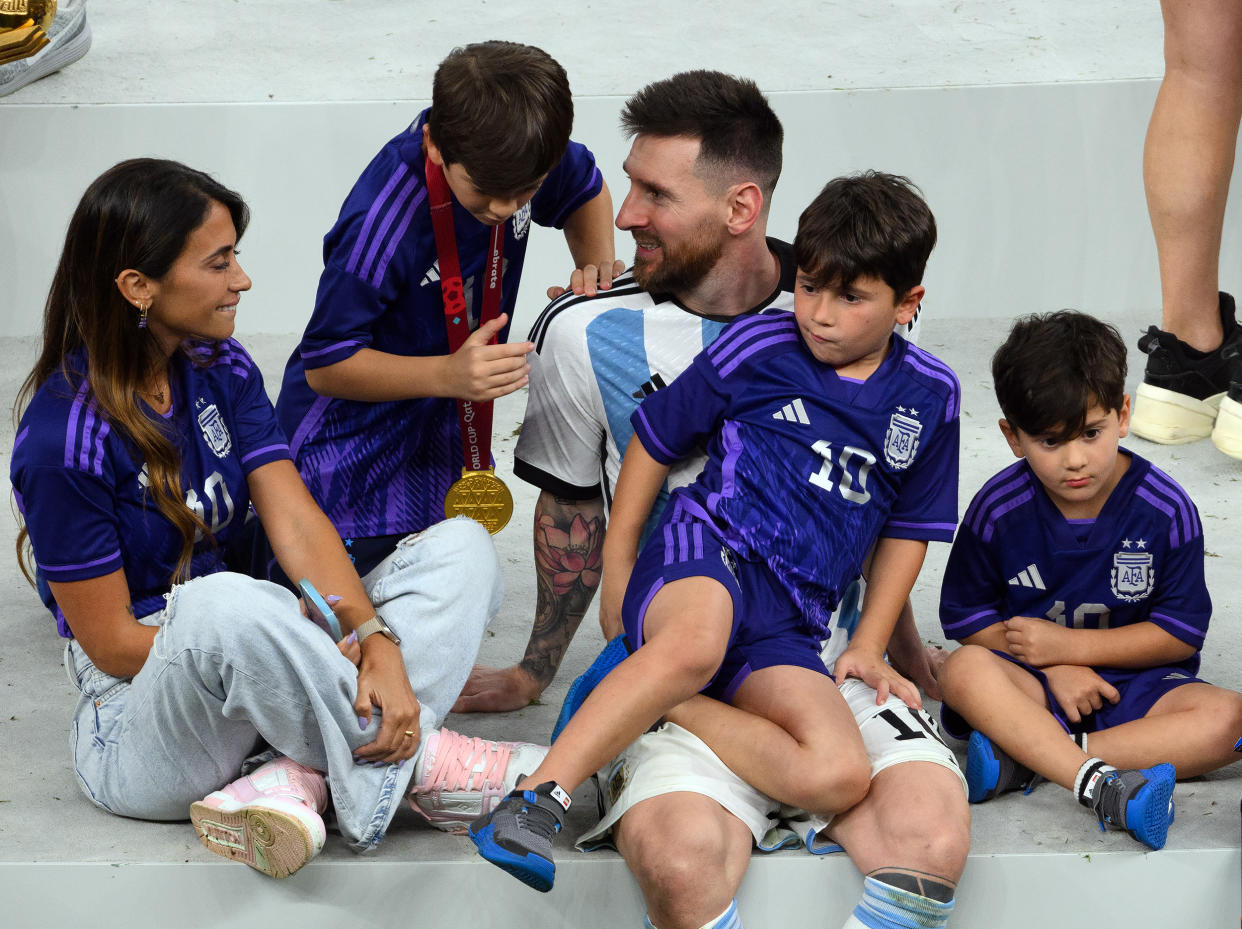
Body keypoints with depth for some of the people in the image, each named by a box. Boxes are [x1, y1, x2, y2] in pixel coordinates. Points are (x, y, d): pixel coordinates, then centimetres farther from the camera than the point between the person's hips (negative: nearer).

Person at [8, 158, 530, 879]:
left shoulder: (219, 368, 5)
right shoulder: (64, 440, -17)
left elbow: (297, 523, -6)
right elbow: (111, 642, -15)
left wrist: (376, 643, -22)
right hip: (140, 712, -7)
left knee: (462, 546, -7)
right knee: (219, 602, -41)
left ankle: (292, 779, -29)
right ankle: (415, 762, -18)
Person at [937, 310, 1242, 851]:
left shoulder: (1166, 511, -9)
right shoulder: (998, 509, -6)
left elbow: (1181, 634, -6)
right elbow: (966, 616, 0)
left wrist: (1066, 646, -12)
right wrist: (1054, 669, -13)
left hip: (1136, 682, 0)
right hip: (1034, 682, 0)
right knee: (964, 670, -32)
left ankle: (1026, 758, -35)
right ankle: (1101, 784, -47)